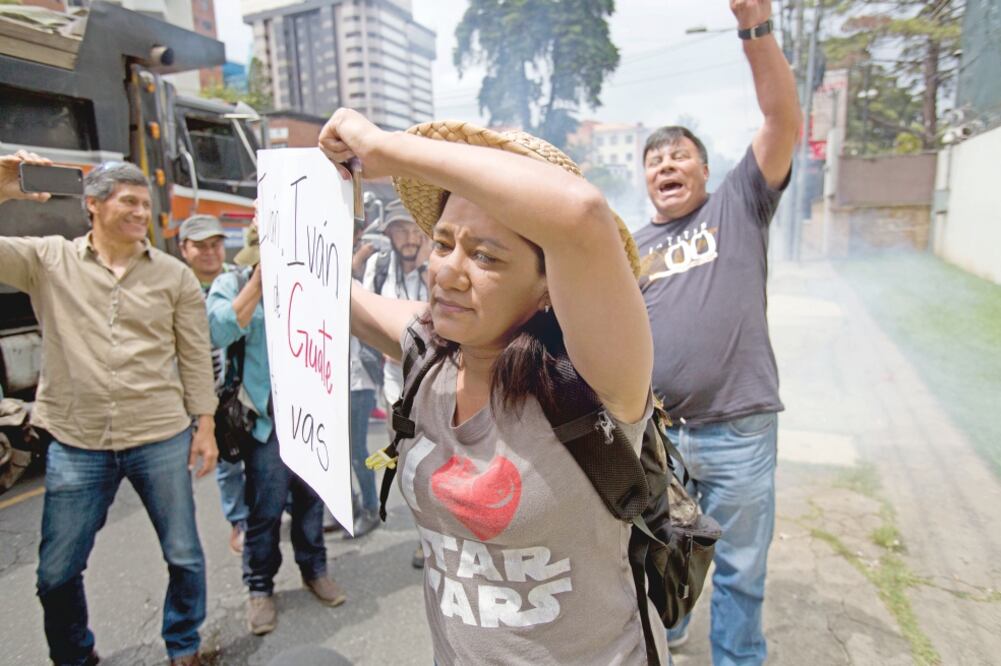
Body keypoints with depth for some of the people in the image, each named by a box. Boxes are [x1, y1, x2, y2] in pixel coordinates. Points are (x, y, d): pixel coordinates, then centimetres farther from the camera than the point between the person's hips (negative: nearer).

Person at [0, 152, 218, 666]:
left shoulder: (175, 275, 1)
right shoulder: (48, 260, 2)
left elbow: (196, 356, 2)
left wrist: (205, 425, 0)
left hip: (161, 439, 0)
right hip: (75, 444, 1)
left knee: (184, 557, 10)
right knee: (55, 573, 13)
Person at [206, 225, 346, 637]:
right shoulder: (230, 285, 1)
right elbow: (219, 332, -17)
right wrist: (259, 282, -16)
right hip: (265, 418, -3)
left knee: (311, 497, 14)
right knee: (265, 508, 2)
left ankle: (314, 569, 33)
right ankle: (259, 587, 22)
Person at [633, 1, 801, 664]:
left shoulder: (737, 206, 3)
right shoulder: (632, 248, 11)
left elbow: (784, 121, -9)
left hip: (738, 429, -3)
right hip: (654, 430, 4)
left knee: (740, 568, 12)